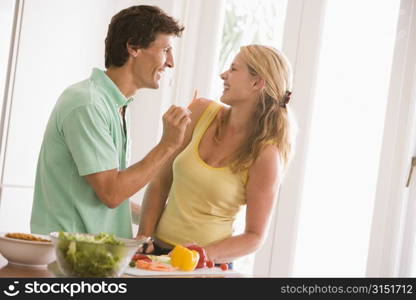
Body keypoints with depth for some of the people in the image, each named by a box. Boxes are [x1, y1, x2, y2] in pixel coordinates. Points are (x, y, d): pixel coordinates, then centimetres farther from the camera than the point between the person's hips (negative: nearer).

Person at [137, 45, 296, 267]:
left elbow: (255, 236, -7)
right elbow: (161, 182, 3)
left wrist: (206, 254, -19)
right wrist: (143, 237, -5)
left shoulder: (265, 155, -13)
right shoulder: (201, 111, -1)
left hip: (207, 265, -3)